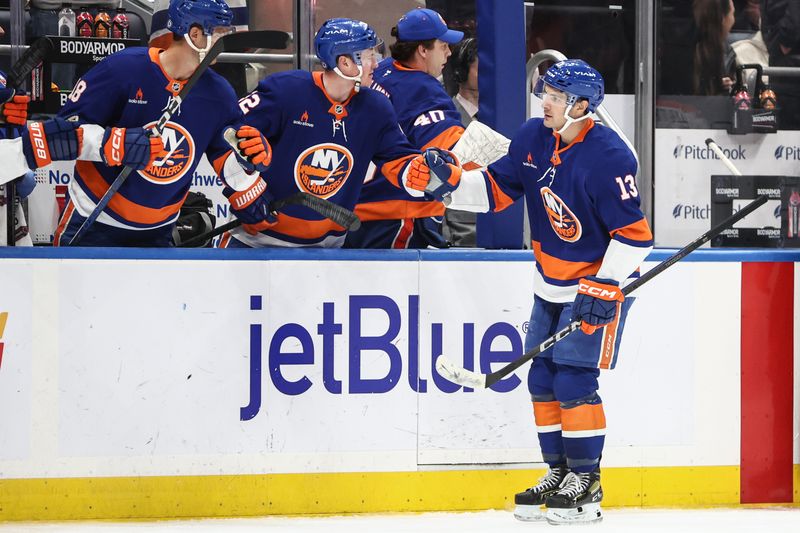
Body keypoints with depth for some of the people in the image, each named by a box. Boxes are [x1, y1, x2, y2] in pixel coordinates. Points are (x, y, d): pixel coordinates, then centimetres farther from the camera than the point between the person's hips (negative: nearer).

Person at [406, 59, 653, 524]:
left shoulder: (608, 156, -24)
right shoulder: (533, 138, -2)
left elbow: (634, 233, -22)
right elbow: (497, 189, 6)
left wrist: (605, 287, -26)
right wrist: (450, 181, -10)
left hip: (602, 281, -8)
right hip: (552, 284, 8)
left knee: (574, 381, -11)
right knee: (543, 379, 8)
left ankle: (586, 484, -1)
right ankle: (559, 475, 20)